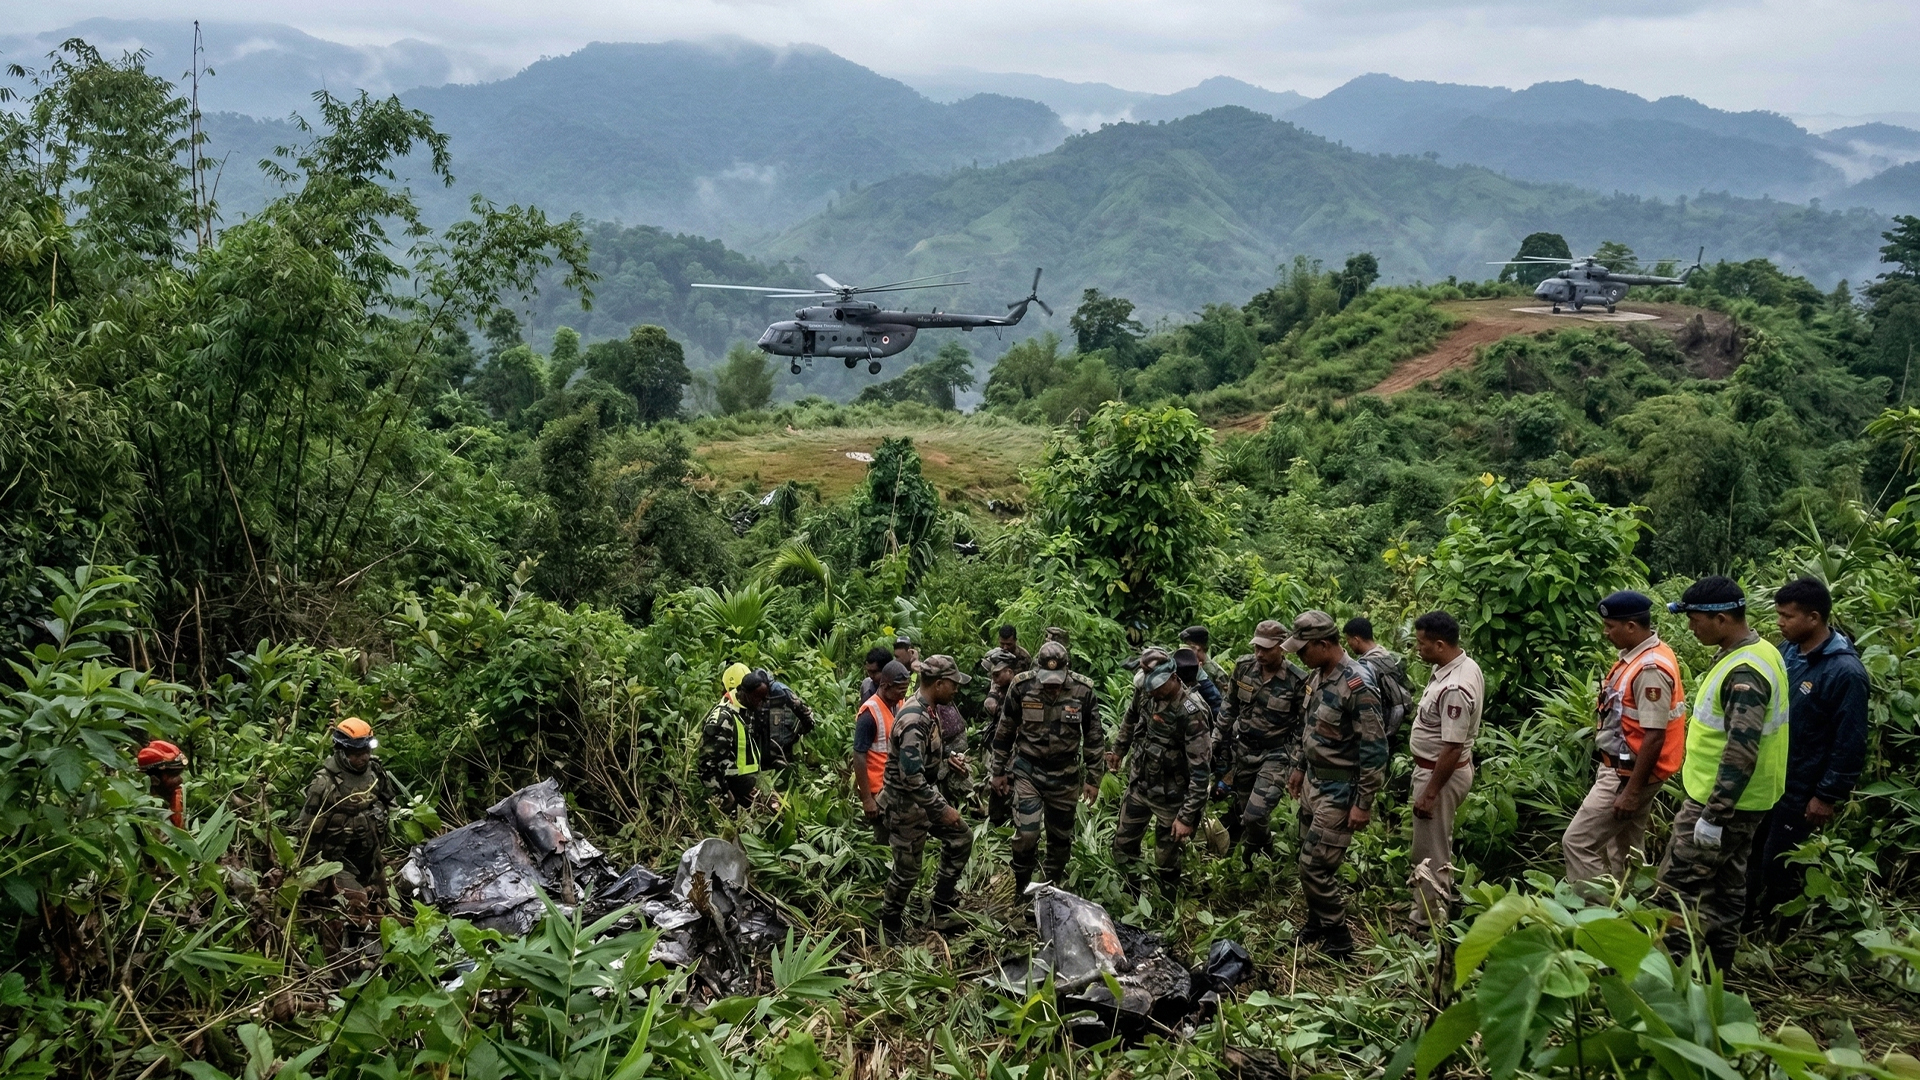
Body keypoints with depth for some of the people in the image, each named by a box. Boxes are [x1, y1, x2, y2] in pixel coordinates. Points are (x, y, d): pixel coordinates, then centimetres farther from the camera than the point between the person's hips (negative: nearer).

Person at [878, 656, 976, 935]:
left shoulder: (926, 710, 1)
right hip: (907, 804, -10)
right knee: (908, 868, 5)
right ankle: (891, 924, 27)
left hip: (926, 795, 10)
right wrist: (942, 810, -26)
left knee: (961, 836, 16)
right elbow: (912, 778, -32)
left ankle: (943, 908, 26)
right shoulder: (914, 720, -30)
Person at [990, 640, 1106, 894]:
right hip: (1027, 771, -1)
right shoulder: (1022, 687, -13)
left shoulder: (1083, 690, -13)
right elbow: (1004, 731, 0)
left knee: (1061, 835, 12)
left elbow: (1094, 737, -1)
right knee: (1026, 833, -9)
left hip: (1065, 775, 1)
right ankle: (1020, 889, 14)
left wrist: (1093, 778, 1)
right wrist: (999, 771, 5)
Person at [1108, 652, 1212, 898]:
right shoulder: (1145, 691, -11)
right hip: (1138, 785, 6)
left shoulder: (1191, 714, -29)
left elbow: (1200, 771, -26)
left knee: (1166, 861, 8)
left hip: (1169, 797, -6)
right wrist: (1118, 750, 24)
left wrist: (1187, 817, -26)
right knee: (1123, 846, 17)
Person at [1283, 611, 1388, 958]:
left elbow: (1374, 749, -23)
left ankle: (1339, 939, 9)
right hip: (1313, 782, 8)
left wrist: (1363, 803, -20)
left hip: (1339, 789, -8)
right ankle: (1316, 924, 33)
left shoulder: (1357, 685, -24)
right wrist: (1298, 767, 23)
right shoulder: (1317, 675, 3)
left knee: (1315, 866, -6)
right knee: (1309, 861, 16)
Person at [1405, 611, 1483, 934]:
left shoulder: (1454, 688, -31)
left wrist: (1429, 793, -23)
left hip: (1441, 773, -10)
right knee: (1437, 846, 24)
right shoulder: (1462, 664, 1)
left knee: (1430, 854, 3)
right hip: (1435, 766, 10)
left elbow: (1452, 749, -29)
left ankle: (1429, 924, 14)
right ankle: (1439, 909, 39)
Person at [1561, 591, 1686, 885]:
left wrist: (1632, 790, -23)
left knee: (1577, 843, -8)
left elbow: (1654, 737, -25)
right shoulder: (1638, 657, 8)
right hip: (1621, 768, 10)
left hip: (1628, 774, -10)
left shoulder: (1650, 670, -23)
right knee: (1623, 851, 16)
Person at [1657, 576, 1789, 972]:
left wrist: (1713, 816, -26)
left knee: (1678, 884, -3)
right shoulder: (1755, 652, 7)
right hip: (1736, 799, 10)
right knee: (1726, 883, 18)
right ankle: (1716, 965, 28)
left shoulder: (1744, 673, -26)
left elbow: (1741, 752, -29)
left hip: (1723, 802, -10)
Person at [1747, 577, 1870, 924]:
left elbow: (1850, 743, -18)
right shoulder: (1788, 651, 0)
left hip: (1800, 792, -7)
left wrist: (1828, 797, -16)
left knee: (1778, 870, 6)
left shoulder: (1845, 671, -22)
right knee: (1750, 858, 18)